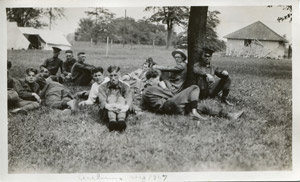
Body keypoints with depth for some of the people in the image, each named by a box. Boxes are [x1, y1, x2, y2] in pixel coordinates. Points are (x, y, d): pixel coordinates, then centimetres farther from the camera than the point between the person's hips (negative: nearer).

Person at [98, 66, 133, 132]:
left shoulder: (125, 87, 10)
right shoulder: (103, 87, 9)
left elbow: (129, 99, -11)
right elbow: (102, 100, -11)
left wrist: (126, 106, -36)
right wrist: (107, 106, -36)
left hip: (121, 111, 1)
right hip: (107, 112, 0)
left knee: (121, 98, -24)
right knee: (111, 97, -24)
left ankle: (121, 120, -51)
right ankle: (112, 121, -50)